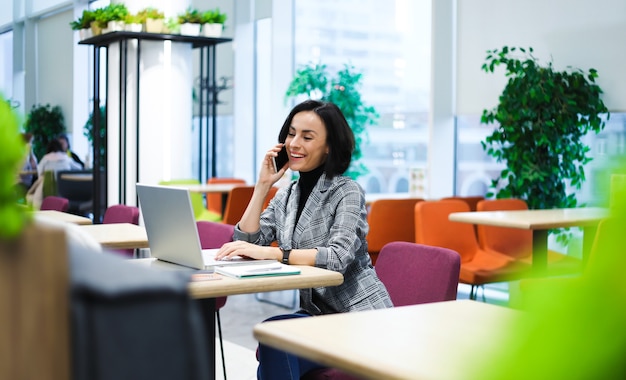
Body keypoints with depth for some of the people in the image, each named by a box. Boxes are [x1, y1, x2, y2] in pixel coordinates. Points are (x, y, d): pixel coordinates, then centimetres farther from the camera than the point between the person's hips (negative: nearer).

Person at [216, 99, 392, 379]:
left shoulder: (347, 192, -10)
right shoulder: (287, 195, 9)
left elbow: (339, 257, -26)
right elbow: (245, 245, 0)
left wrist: (270, 253, -35)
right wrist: (263, 185, -5)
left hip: (361, 317, -5)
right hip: (316, 314, 6)